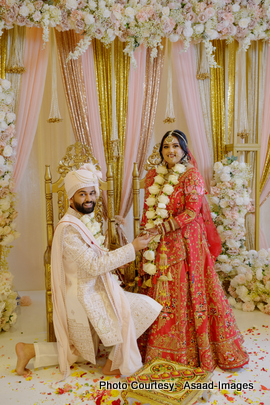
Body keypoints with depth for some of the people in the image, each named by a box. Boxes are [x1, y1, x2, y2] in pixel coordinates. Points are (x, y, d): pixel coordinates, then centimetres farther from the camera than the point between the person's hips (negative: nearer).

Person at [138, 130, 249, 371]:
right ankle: (160, 347, 23)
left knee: (188, 292, 0)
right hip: (160, 246, 5)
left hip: (186, 242, -5)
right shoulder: (153, 176, 11)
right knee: (160, 292, 8)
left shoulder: (191, 176, -6)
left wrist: (162, 227, -18)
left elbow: (192, 211, -13)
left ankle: (194, 348, 16)